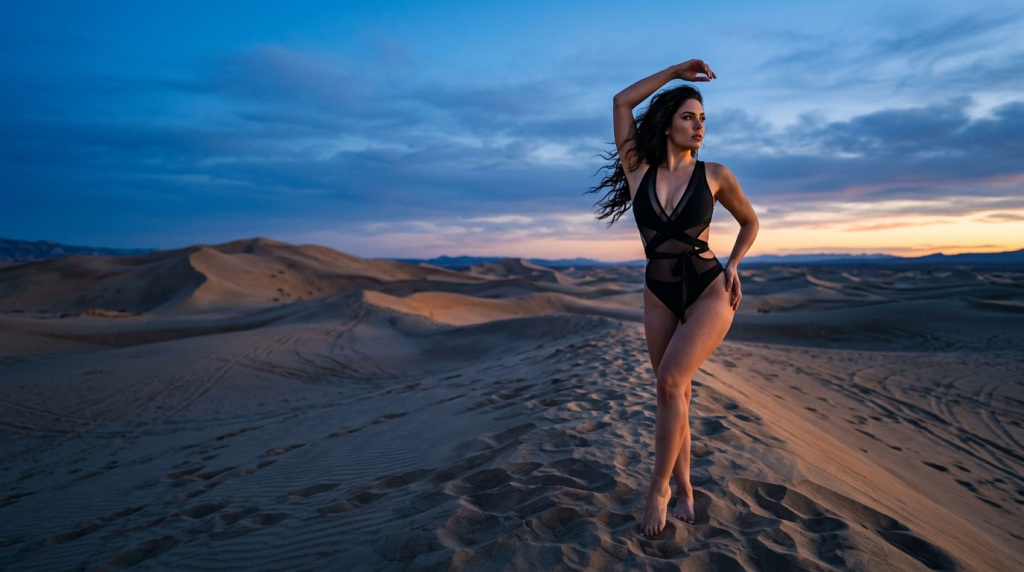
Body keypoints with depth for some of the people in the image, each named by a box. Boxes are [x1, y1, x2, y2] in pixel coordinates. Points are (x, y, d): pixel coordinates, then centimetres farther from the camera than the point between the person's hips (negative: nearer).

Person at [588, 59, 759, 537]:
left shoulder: (714, 174, -2)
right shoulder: (639, 171, 0)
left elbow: (749, 220, 13)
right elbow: (622, 102, -2)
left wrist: (733, 265, -2)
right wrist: (676, 71, 1)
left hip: (709, 293, -3)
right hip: (659, 297, 3)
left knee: (670, 381, -21)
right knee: (675, 392, 7)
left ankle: (659, 488, -5)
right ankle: (684, 490, 20)